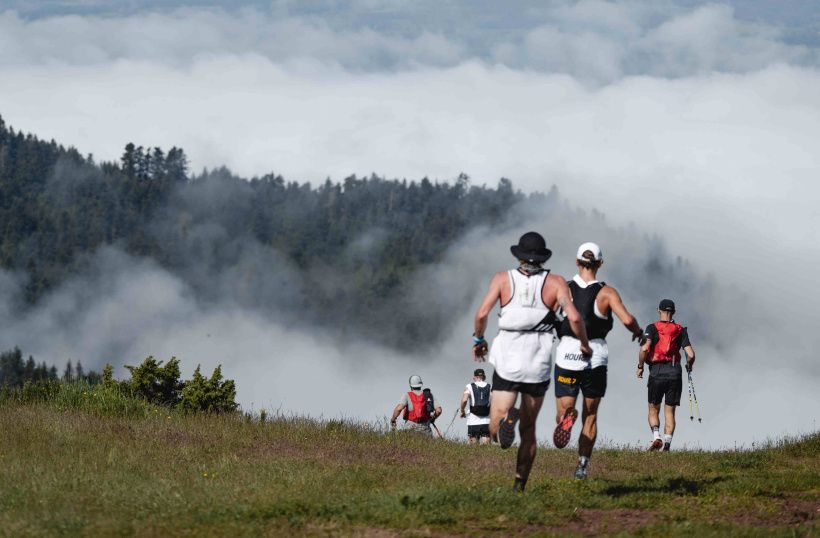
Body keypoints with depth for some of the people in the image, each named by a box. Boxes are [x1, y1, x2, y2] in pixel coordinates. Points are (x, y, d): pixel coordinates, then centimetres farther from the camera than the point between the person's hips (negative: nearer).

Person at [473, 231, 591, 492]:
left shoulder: (503, 279, 1)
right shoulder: (555, 282, 1)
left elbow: (482, 313, -8)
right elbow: (574, 317, -10)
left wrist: (478, 339, 12)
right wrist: (584, 344, 8)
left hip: (507, 363, -1)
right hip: (539, 365, 1)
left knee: (496, 432, -2)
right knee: (528, 428, 18)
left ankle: (507, 417, -37)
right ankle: (519, 484, 15)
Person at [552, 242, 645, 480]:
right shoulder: (607, 293, -4)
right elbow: (627, 319, -16)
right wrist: (638, 331, 5)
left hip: (566, 354, 0)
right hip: (595, 358, 0)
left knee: (562, 410, 4)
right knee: (590, 417, 15)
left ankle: (567, 417, -33)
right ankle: (581, 467, 7)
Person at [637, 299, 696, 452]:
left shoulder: (652, 328, 0)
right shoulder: (680, 330, 6)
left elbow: (644, 348, -15)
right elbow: (691, 355, -1)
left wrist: (640, 367, -2)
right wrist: (689, 366, 21)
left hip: (656, 372, -1)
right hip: (674, 374, 1)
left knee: (654, 410, 14)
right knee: (670, 413, 6)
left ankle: (656, 437, -9)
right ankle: (667, 444, -7)